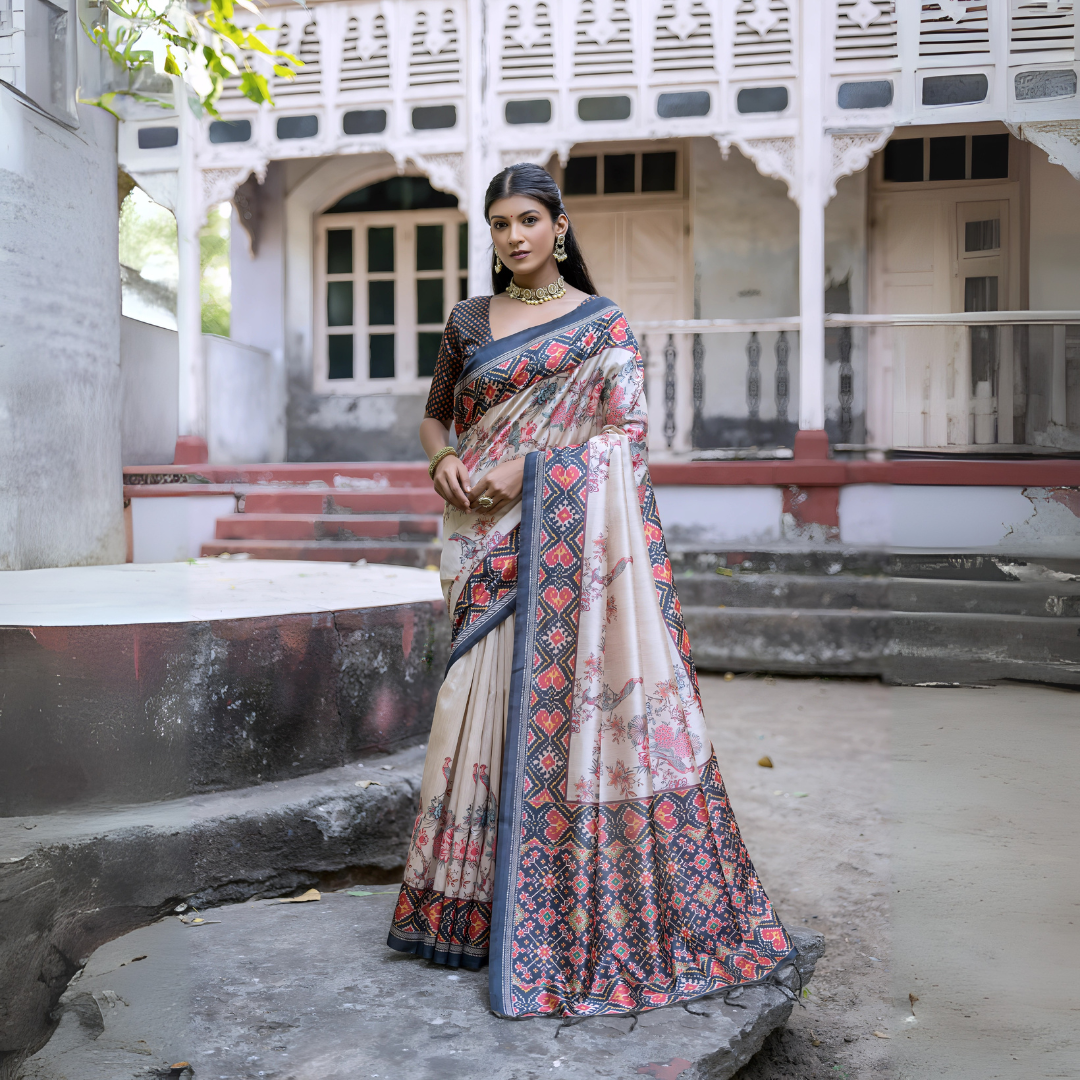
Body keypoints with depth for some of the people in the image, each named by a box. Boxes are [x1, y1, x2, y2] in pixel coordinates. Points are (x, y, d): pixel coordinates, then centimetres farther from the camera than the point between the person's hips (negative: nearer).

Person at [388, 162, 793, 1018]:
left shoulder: (603, 322, 4)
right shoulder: (469, 322, 15)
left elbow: (626, 432, -4)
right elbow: (436, 416, 22)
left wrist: (529, 466, -14)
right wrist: (443, 459, 0)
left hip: (572, 533, -3)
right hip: (491, 541, 4)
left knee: (571, 697, -7)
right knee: (491, 702, 4)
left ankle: (593, 912, 5)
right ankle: (482, 906, 16)